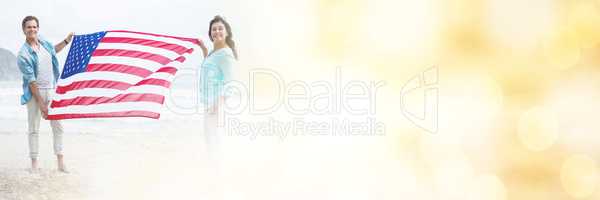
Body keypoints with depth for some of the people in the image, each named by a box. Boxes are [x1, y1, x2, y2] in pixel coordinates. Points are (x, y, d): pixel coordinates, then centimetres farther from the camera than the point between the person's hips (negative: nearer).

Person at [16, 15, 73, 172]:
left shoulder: (44, 42, 5)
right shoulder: (23, 54, -14)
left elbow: (53, 50, 32)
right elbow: (31, 81, -16)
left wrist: (67, 41, 24)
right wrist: (41, 103, -17)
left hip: (52, 90, 6)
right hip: (34, 92, -5)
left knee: (58, 127, 5)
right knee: (33, 129, 1)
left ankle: (60, 162, 11)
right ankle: (34, 162, 9)